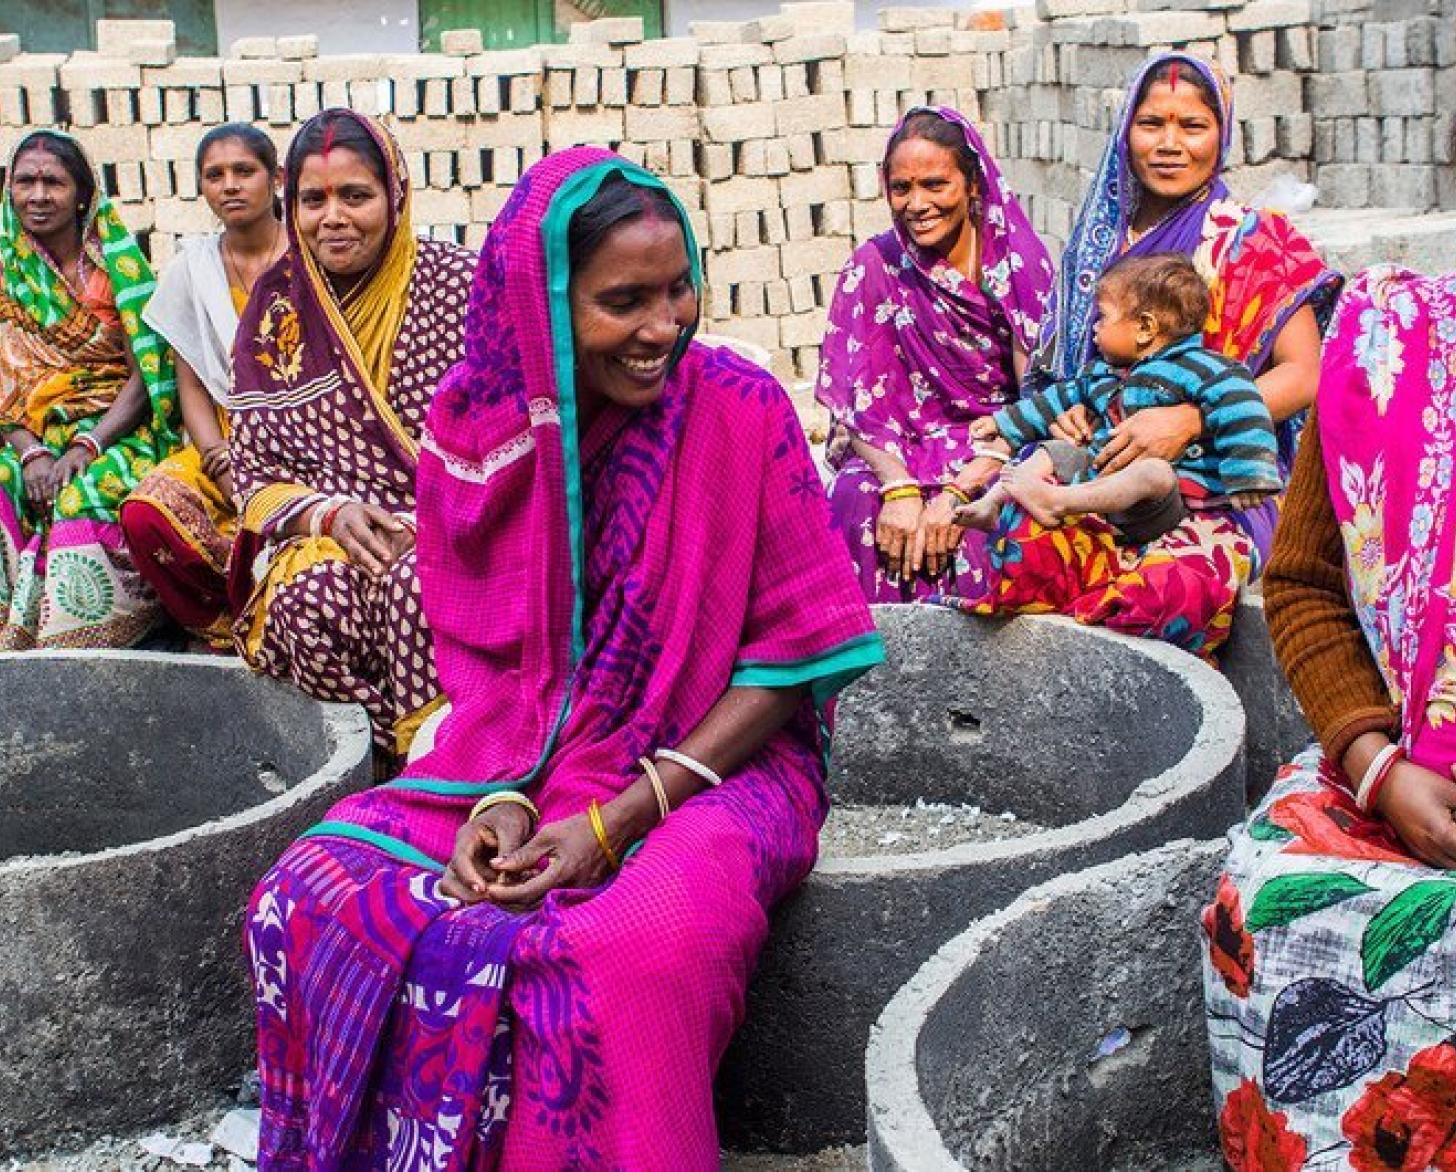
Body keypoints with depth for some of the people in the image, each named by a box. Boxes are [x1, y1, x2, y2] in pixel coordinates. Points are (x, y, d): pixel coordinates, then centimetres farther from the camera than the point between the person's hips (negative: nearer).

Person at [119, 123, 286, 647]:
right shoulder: (191, 269, 7)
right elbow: (192, 388, 6)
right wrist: (225, 469, -12)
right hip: (224, 443, 4)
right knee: (146, 513, -26)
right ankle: (225, 631, -3)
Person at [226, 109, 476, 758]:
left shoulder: (456, 283, 1)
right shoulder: (275, 309, 10)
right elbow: (254, 473, 9)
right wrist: (329, 514, -12)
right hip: (320, 541, 3)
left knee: (415, 583, -36)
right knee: (314, 602, -32)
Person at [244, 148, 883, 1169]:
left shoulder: (742, 410, -12)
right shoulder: (476, 424, -2)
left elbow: (793, 648, -9)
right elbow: (481, 652, 8)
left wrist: (620, 820, -15)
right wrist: (501, 796, -12)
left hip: (713, 764, -4)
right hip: (524, 766, 4)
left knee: (633, 951, -35)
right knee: (310, 897, -16)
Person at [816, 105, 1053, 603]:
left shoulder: (1018, 260, -4)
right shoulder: (875, 266, 0)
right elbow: (856, 404, -4)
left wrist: (957, 492, -22)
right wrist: (899, 486, -25)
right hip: (899, 453, 1)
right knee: (858, 501, -32)